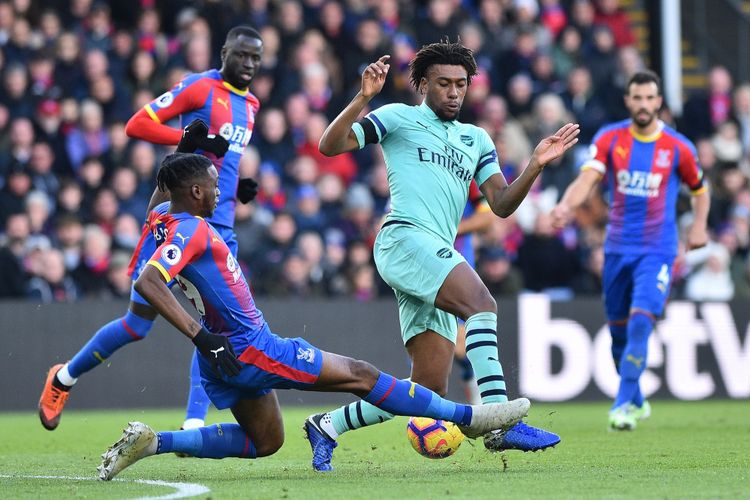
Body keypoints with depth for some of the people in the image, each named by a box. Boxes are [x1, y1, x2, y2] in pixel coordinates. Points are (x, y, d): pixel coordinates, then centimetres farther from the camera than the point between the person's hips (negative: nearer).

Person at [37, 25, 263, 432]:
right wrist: (192, 137, -21)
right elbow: (137, 124, -12)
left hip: (220, 228, 7)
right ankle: (64, 378, 19)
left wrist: (240, 189, 11)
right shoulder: (200, 86, -7)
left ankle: (194, 425, -9)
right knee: (138, 323, -3)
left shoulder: (250, 104, 16)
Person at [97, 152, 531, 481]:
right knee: (360, 375, 0)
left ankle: (152, 442, 9)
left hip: (227, 359, 10)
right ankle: (468, 417, 7)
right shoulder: (190, 230, -22)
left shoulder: (165, 217, 6)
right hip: (249, 350, -10)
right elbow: (147, 282, -37)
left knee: (264, 442, 24)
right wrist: (200, 335, -40)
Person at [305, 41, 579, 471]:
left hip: (439, 256, 7)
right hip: (404, 239, -7)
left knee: (429, 391, 1)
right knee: (481, 302, -31)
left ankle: (326, 427, 17)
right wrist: (364, 98, -12)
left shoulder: (477, 140, 25)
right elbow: (330, 146, 1)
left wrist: (536, 166, 1)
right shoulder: (399, 118, 9)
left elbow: (502, 205, 15)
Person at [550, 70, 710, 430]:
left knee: (640, 321, -19)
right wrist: (566, 205, -35)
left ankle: (623, 405, -16)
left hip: (657, 251, -2)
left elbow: (700, 188, 14)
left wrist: (699, 226, -1)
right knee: (618, 330, 10)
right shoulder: (609, 138, -1)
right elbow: (588, 178, -15)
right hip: (617, 249, 3)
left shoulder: (678, 147, -2)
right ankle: (637, 402, 30)